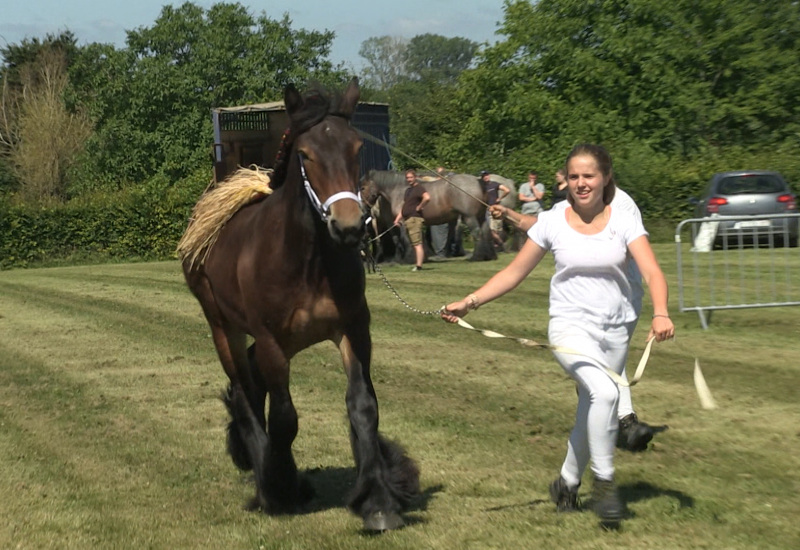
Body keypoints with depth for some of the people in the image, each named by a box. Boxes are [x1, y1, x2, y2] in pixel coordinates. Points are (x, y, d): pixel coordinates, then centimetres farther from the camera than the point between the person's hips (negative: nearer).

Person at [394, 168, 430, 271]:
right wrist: (397, 219, 15)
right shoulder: (408, 190, 21)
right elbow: (404, 206, 25)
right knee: (414, 244, 11)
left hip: (415, 219, -10)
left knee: (417, 243, -13)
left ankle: (419, 265, -17)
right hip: (407, 219, 10)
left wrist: (419, 207, -16)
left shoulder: (419, 188, -8)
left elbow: (427, 198, -27)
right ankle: (417, 264, 14)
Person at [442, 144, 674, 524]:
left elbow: (652, 273, -14)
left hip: (616, 329, 2)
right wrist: (469, 302, -4)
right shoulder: (552, 223, -2)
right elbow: (515, 272, 4)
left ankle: (567, 484, 37)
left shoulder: (624, 222, -3)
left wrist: (660, 314, -34)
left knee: (592, 410, 13)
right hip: (570, 327, -2)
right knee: (604, 393, -28)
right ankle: (604, 481, -12)